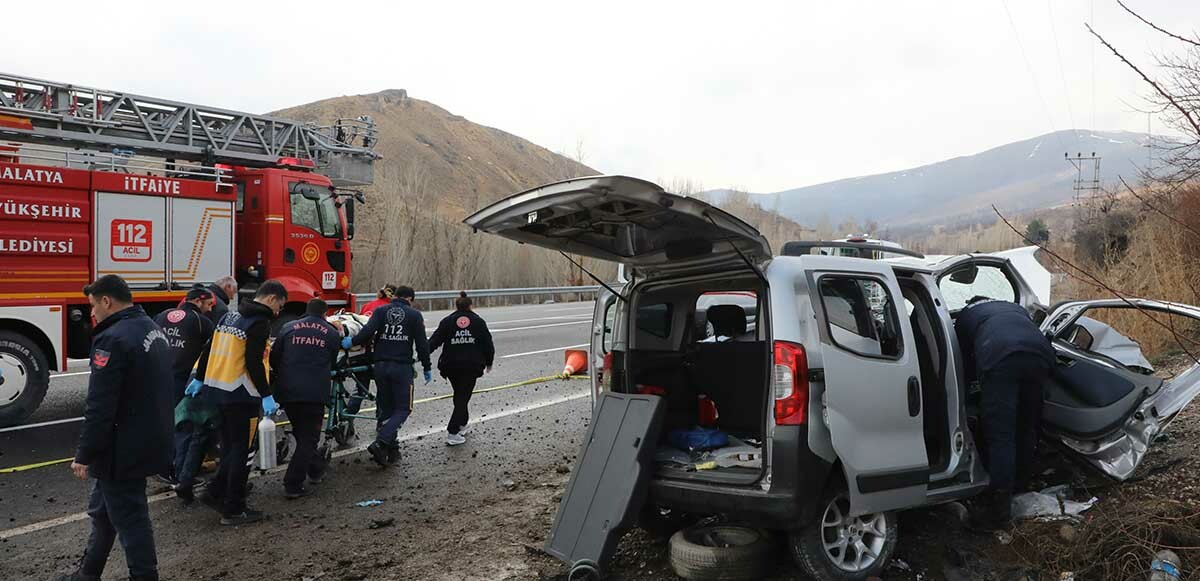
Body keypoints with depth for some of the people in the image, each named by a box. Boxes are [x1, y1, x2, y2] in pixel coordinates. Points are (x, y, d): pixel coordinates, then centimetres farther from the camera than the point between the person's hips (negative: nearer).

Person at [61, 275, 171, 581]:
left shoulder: (113, 339, -22)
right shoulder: (152, 329, 9)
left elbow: (99, 409, -24)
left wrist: (84, 456, -15)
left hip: (123, 450, -10)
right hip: (148, 440, 10)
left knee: (130, 519, 2)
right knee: (102, 510, 24)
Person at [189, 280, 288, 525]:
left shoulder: (230, 315, 14)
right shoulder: (260, 322, -12)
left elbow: (209, 349, 19)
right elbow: (254, 362, -20)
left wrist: (199, 379, 28)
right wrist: (266, 396, -18)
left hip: (216, 389, 8)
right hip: (239, 394, -8)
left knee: (230, 446, 20)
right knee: (240, 450, 1)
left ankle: (215, 492, 22)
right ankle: (233, 509, 6)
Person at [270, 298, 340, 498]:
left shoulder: (289, 328, 8)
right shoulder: (332, 333, 7)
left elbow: (274, 358, 8)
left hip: (287, 390, 3)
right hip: (315, 392, -3)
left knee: (300, 433, 22)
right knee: (308, 438, 4)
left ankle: (315, 468, 35)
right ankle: (293, 485, -1)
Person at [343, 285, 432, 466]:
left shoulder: (380, 311, 7)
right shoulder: (414, 315, 3)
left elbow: (368, 331, -11)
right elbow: (422, 344, 0)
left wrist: (352, 341, 1)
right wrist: (427, 368, 8)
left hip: (380, 366, 3)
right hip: (402, 367, -3)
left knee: (386, 408, 15)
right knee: (403, 409, 3)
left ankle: (392, 449, 16)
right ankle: (380, 443, -15)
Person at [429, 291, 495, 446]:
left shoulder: (447, 321, 5)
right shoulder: (478, 321, 4)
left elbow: (434, 341, -4)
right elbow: (488, 344, 4)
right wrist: (489, 362, 17)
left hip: (451, 366, 2)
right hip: (472, 366, -2)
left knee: (459, 394, 22)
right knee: (463, 396, -1)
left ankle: (462, 421, 39)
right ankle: (452, 433, -8)